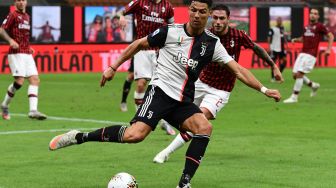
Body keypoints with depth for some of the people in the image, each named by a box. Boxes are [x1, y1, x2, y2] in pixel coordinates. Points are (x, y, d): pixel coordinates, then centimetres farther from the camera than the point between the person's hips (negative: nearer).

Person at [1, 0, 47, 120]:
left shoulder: (27, 16, 19)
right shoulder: (13, 15, -3)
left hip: (27, 54, 7)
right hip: (16, 53, -7)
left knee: (35, 79, -6)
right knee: (19, 81, -15)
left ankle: (33, 110, -12)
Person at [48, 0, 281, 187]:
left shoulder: (212, 43, 2)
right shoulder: (170, 32, -5)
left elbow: (238, 70, 2)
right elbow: (138, 44, 7)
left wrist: (264, 89, -6)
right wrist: (113, 68, 6)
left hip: (183, 101, 4)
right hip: (160, 91, -4)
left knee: (204, 128, -24)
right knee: (135, 135, -25)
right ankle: (79, 137, -11)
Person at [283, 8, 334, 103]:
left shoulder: (319, 26, -2)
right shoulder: (306, 27, 16)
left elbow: (331, 36, 1)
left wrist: (328, 49, -9)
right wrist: (296, 39, 9)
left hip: (310, 55, -7)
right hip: (302, 53, 7)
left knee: (299, 74, -15)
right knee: (295, 75, 3)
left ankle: (294, 97, -9)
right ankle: (313, 85, 25)